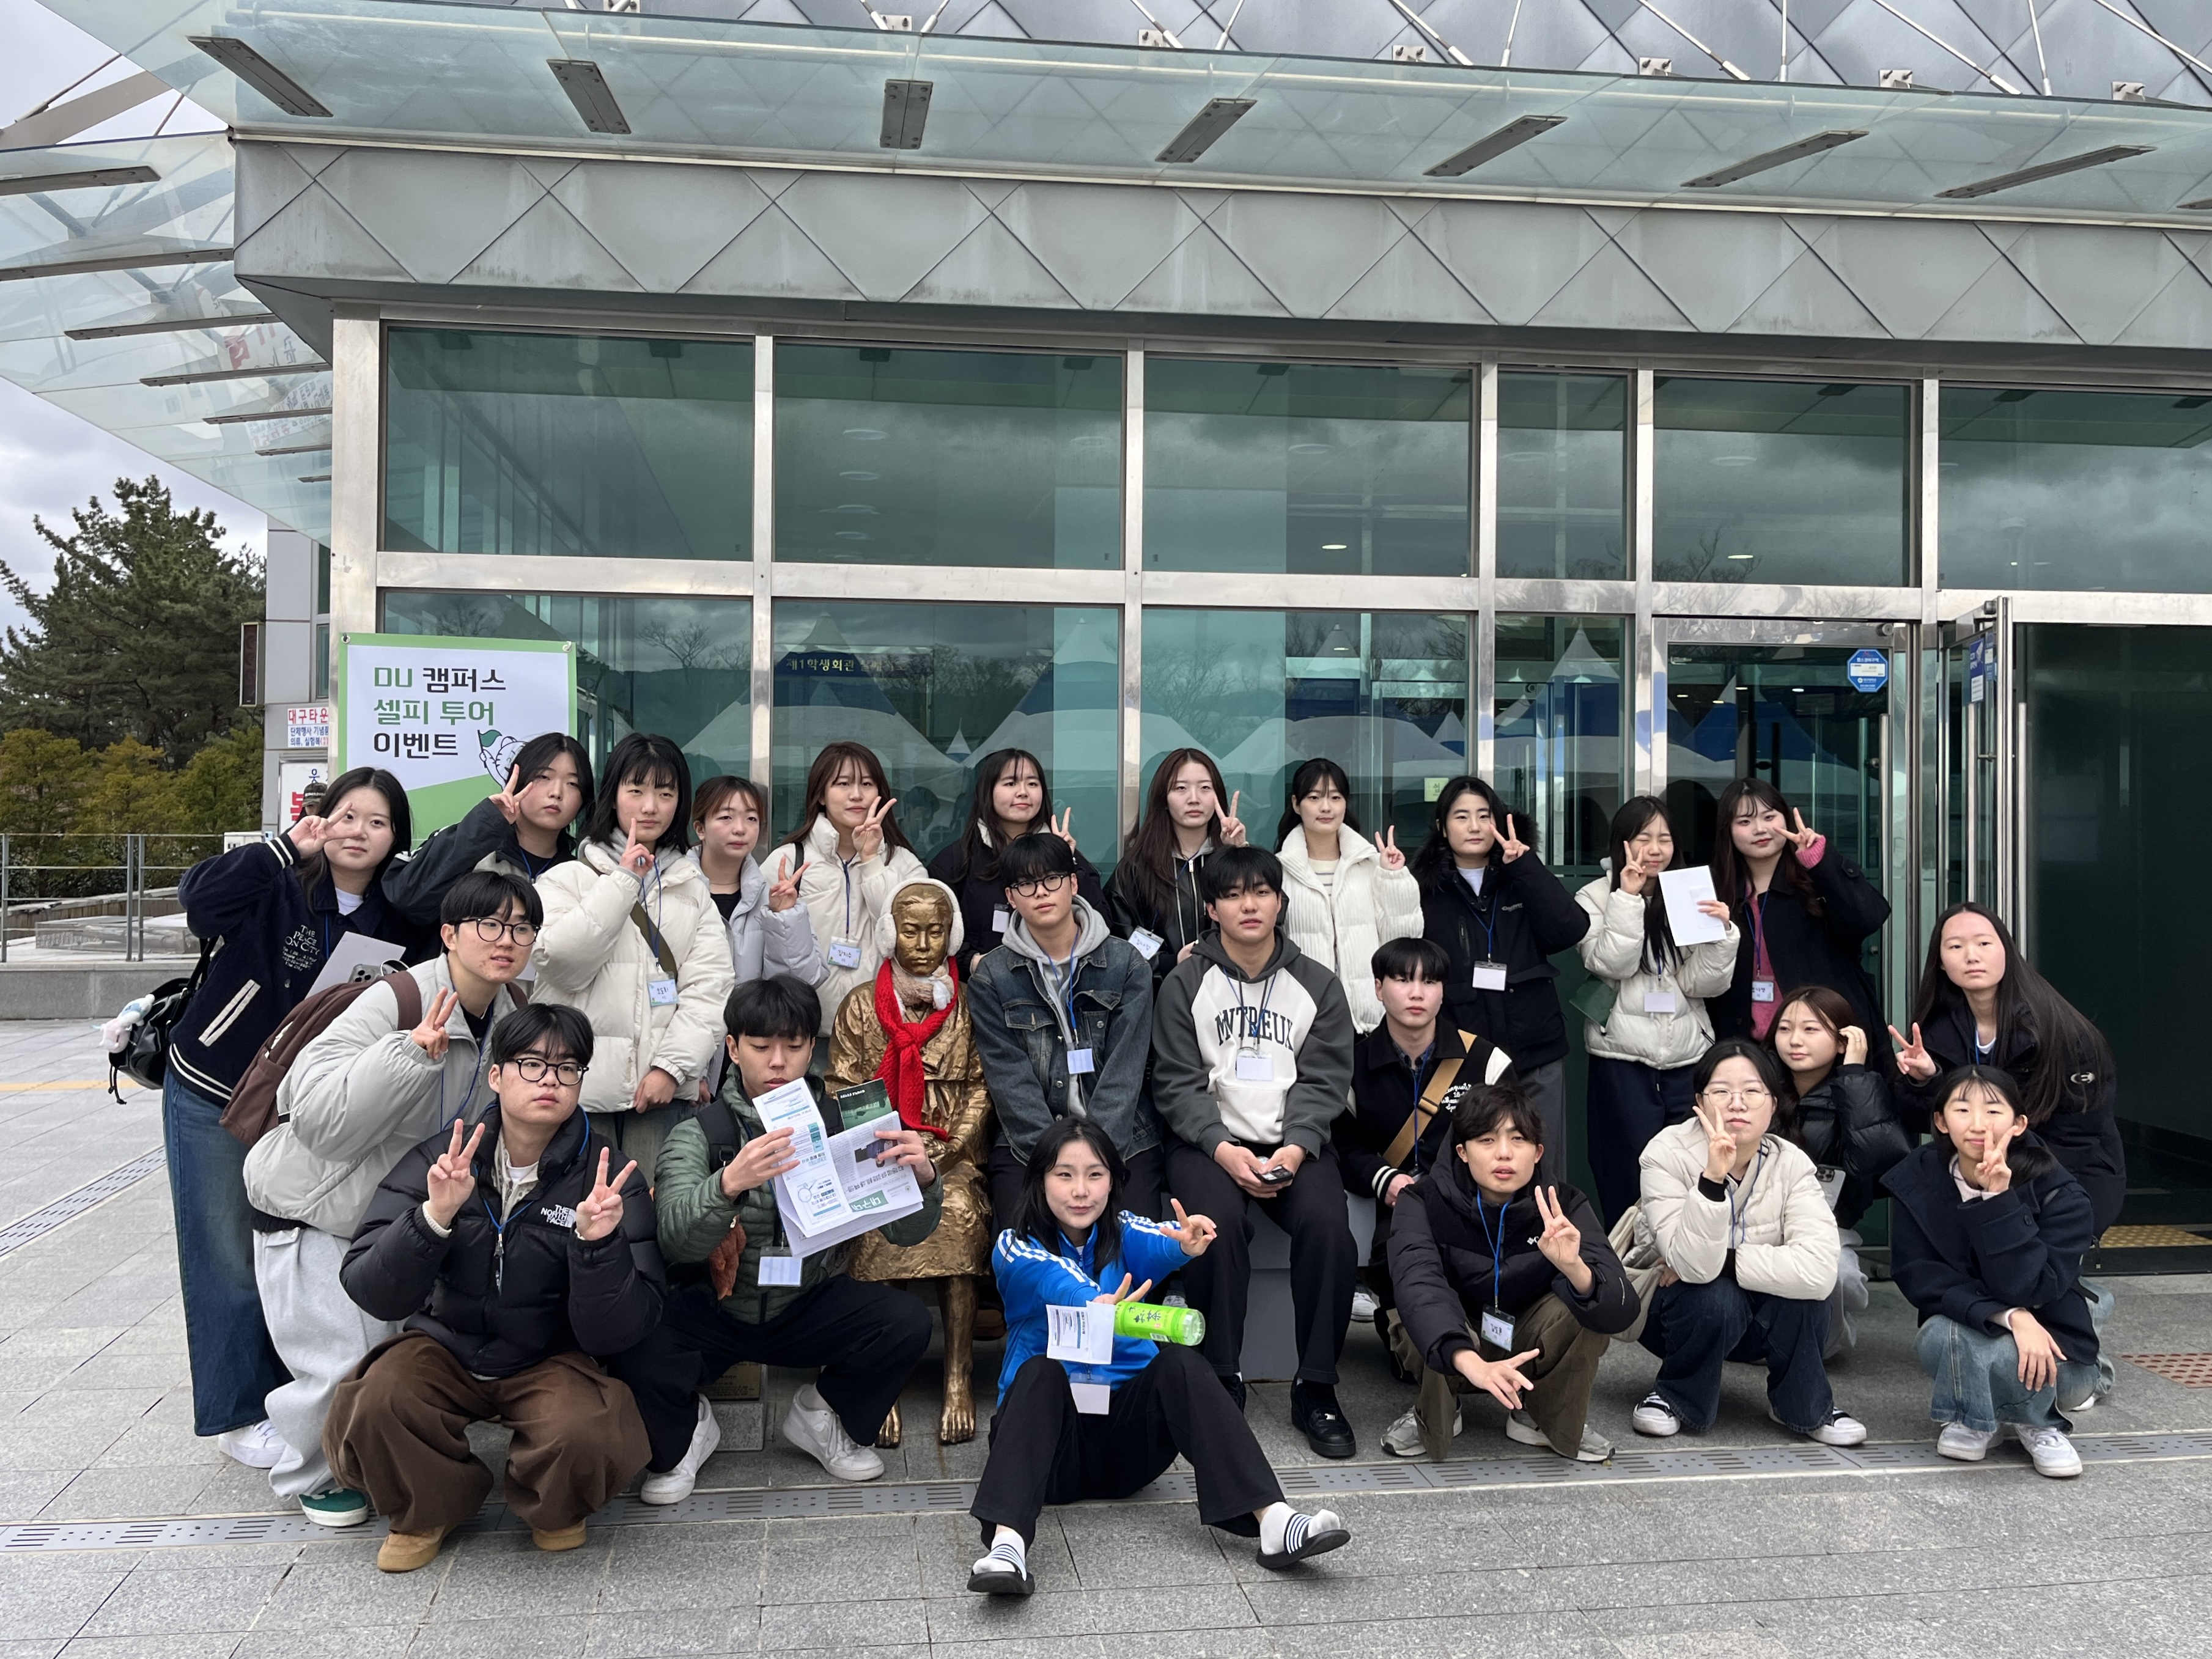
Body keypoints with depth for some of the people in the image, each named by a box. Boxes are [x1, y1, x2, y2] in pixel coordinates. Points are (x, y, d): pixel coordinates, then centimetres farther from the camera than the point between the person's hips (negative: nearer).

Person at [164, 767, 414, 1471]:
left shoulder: (392, 920, -3)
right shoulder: (276, 887, -16)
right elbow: (199, 894, -35)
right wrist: (286, 849, -36)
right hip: (211, 1096, -4)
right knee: (227, 1255, 3)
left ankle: (288, 1394, 29)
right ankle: (238, 1415, 14)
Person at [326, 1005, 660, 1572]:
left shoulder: (607, 1179, -12)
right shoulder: (440, 1160, -8)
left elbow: (614, 1335, -17)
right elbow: (372, 1295, -15)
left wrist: (598, 1243, -35)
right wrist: (434, 1218, -31)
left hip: (550, 1360, -1)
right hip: (445, 1348, 2)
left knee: (585, 1436, -31)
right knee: (378, 1403, -28)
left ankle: (554, 1510, 8)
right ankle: (430, 1508, 6)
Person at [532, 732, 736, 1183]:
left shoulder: (692, 888, 13)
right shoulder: (568, 878, 6)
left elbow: (709, 986, 3)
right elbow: (563, 962, -12)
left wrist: (673, 1065, -9)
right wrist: (623, 881, -9)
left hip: (661, 1086, 2)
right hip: (581, 1084, -2)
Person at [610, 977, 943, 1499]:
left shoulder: (838, 1126, -2)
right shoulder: (700, 1133, -9)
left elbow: (904, 1232, -9)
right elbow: (677, 1242, -27)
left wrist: (922, 1178, -32)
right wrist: (729, 1184, -48)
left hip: (808, 1309, 2)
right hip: (712, 1313, -2)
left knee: (907, 1323, -22)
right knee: (636, 1353, -31)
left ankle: (821, 1416, 8)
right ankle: (684, 1433, 6)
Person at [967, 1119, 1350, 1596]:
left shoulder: (1121, 1232, 3)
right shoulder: (1016, 1248, -4)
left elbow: (1158, 1244, -21)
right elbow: (1059, 1284, -27)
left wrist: (1187, 1245, -46)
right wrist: (1095, 1307, -50)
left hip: (1128, 1430, 2)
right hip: (1050, 1427, -2)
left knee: (1179, 1363, -25)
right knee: (1040, 1372, -32)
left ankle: (1273, 1521, -37)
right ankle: (1006, 1544, -50)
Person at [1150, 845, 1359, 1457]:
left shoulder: (1317, 984, 10)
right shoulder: (1184, 986, 6)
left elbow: (1324, 1080, 4)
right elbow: (1176, 1084, 0)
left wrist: (1294, 1149, -14)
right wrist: (1223, 1149, -16)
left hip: (1295, 1140, 1)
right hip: (1210, 1141, -1)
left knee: (1327, 1225, -27)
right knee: (1217, 1224, -31)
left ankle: (1317, 1388, -12)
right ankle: (1222, 1381, -15)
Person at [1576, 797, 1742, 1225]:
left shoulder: (1690, 898, 10)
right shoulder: (1596, 898, 3)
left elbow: (1704, 984, 2)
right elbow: (1610, 966, -13)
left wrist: (1721, 932, -13)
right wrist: (1629, 899, -16)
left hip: (1688, 1059, 3)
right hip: (1623, 1061, -3)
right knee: (1630, 1187, 2)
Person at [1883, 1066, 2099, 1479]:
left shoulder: (2060, 1194, -17)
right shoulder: (1916, 1182, -9)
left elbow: (2025, 1289, -26)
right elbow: (1919, 1277, -15)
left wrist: (2000, 1200, -33)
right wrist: (2007, 1316, -30)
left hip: (2049, 1350, -1)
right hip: (1963, 1335, 2)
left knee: (1999, 1355, -35)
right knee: (1942, 1336, -34)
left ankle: (2037, 1422, 2)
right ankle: (1974, 1419, 1)